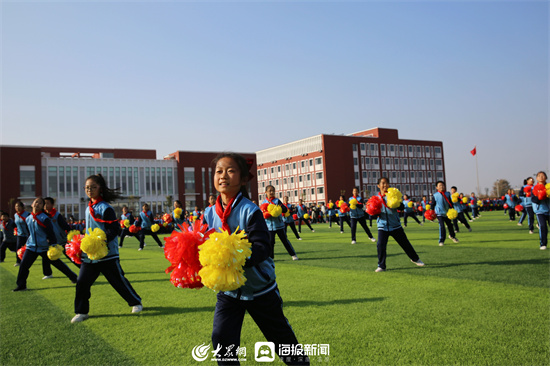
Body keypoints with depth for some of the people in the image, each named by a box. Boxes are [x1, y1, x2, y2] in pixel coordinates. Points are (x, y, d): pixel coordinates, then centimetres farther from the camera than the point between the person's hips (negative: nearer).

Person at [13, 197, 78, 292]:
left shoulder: (44, 218, -12)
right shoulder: (28, 218, 6)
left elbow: (51, 233, -12)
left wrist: (53, 245, -16)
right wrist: (27, 244, 23)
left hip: (44, 248, -5)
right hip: (31, 247, 5)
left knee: (57, 263, 2)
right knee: (23, 264, -7)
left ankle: (73, 277, 15)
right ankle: (21, 285, 8)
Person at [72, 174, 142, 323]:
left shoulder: (106, 208, -11)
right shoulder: (88, 208, 12)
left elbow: (114, 229, -17)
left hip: (107, 254, -7)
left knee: (119, 281, 3)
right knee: (82, 282, 2)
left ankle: (136, 302, 22)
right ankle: (81, 312, 17)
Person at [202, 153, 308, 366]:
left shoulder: (250, 211, -19)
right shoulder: (210, 215, -5)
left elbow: (262, 248, -27)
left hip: (259, 287, -3)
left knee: (280, 336, 13)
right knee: (222, 338, -6)